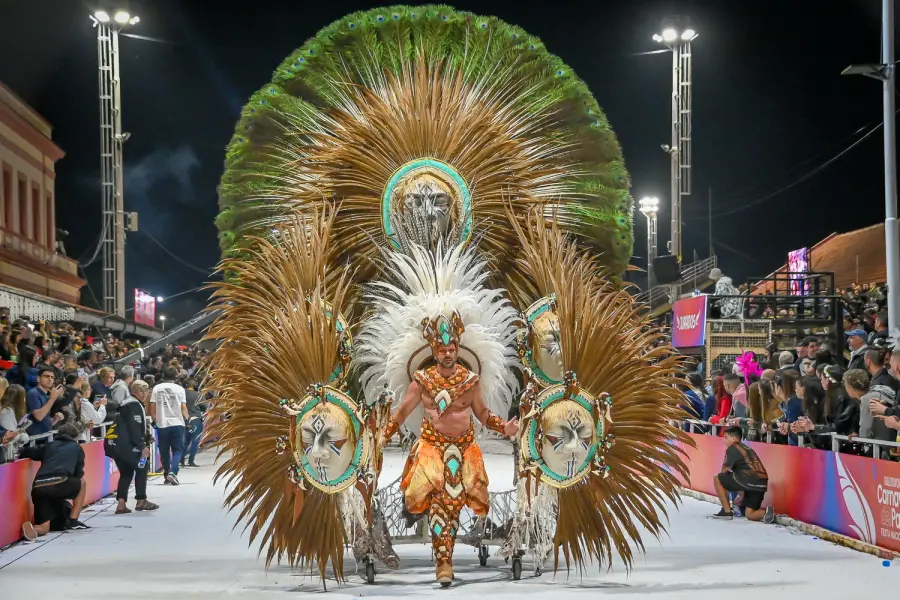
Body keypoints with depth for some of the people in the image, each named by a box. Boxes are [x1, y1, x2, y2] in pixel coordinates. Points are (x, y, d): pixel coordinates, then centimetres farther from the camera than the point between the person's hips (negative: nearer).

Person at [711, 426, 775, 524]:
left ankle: (727, 511, 8)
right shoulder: (748, 448, 28)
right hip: (762, 483, 8)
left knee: (717, 478, 11)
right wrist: (741, 495, 36)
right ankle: (766, 512, -10)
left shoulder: (732, 448, 4)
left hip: (750, 481, -8)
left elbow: (724, 471, 2)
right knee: (749, 514, 20)